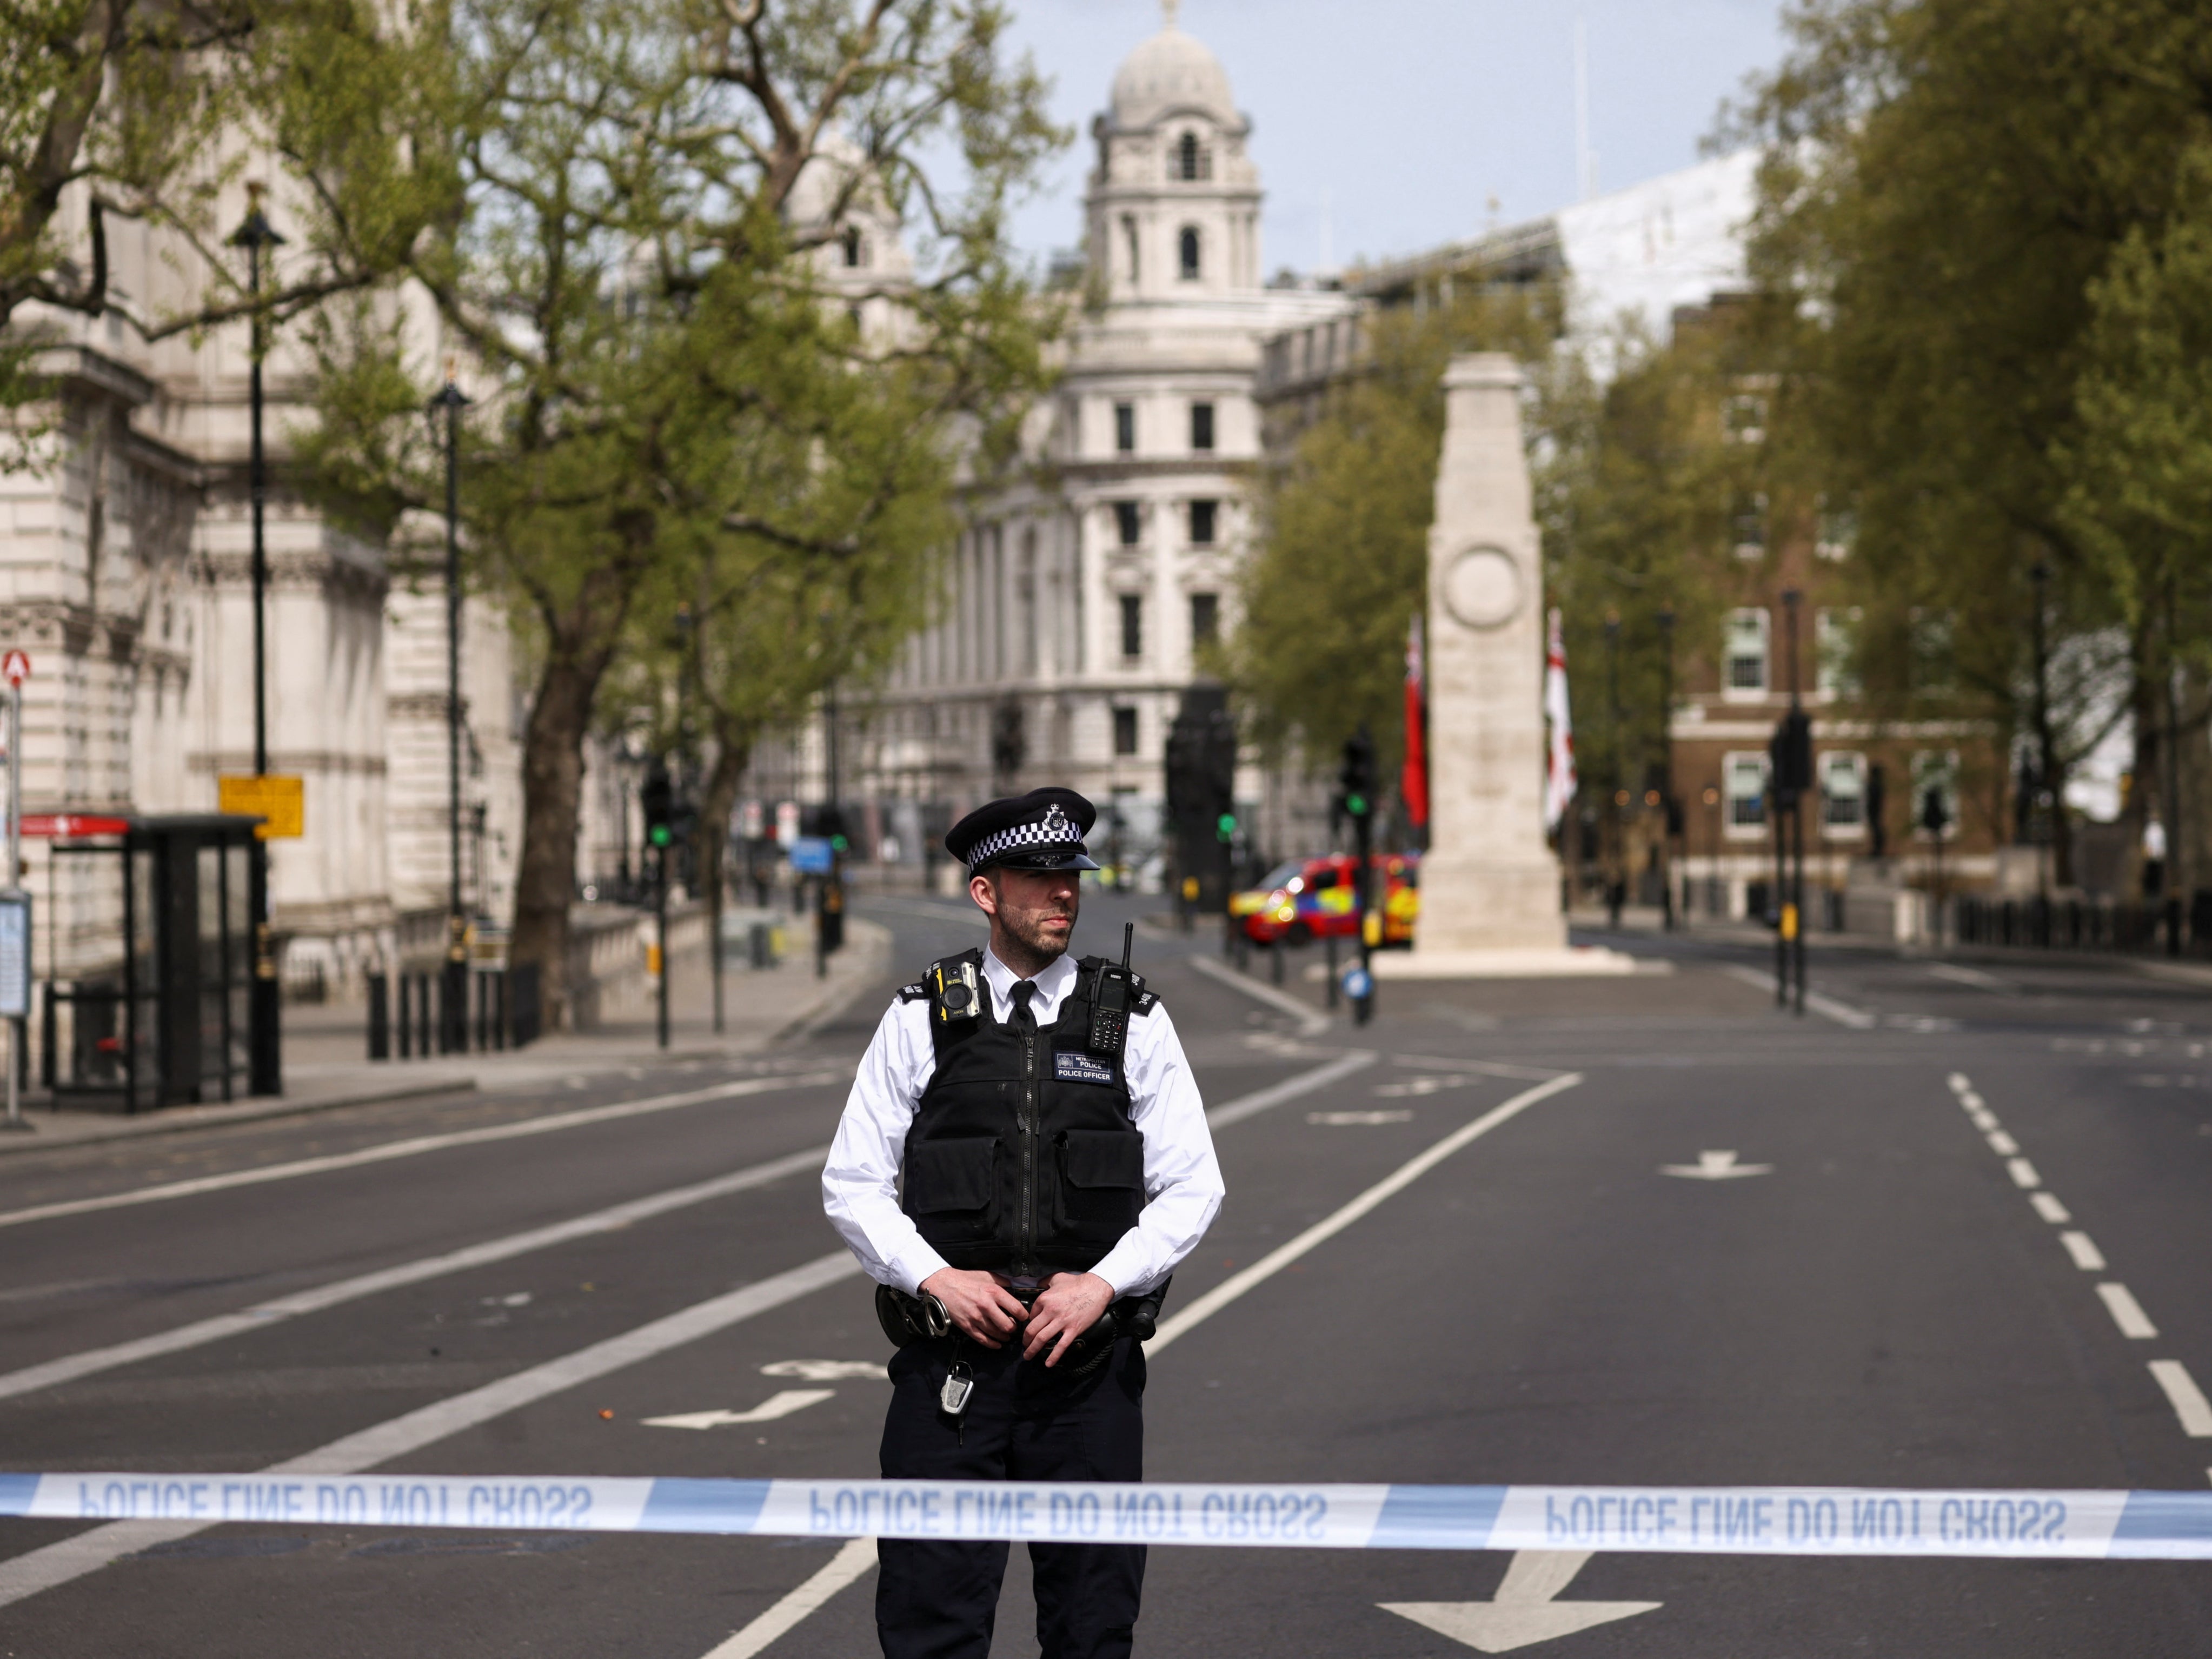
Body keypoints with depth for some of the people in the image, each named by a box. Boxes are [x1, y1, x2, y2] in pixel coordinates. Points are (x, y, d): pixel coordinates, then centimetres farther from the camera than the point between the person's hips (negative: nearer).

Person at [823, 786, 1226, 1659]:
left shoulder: (1133, 1020, 5)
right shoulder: (921, 1019, 3)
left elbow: (1192, 1186, 5)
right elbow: (852, 1184, 5)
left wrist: (1102, 1283, -9)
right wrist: (937, 1278, -10)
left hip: (1087, 1353, 1)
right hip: (950, 1356, -1)